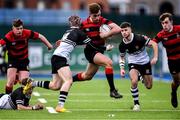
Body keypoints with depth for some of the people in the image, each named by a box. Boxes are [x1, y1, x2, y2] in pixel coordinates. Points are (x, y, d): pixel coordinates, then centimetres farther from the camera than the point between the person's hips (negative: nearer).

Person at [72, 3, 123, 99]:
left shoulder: (103, 21, -12)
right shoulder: (84, 25, -13)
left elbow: (118, 29, -24)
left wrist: (105, 35, -28)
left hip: (99, 51, 5)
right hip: (90, 51, -5)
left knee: (87, 76, 21)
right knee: (108, 62, -28)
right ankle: (112, 90, -22)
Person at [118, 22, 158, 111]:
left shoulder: (139, 38, -25)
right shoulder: (122, 45, -13)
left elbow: (154, 44, -18)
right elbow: (122, 57, 7)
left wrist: (155, 57, -26)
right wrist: (122, 68, -6)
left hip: (145, 63, 0)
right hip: (133, 63, 0)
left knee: (149, 86, 7)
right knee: (134, 82, -27)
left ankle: (142, 77, 45)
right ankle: (136, 104, -10)